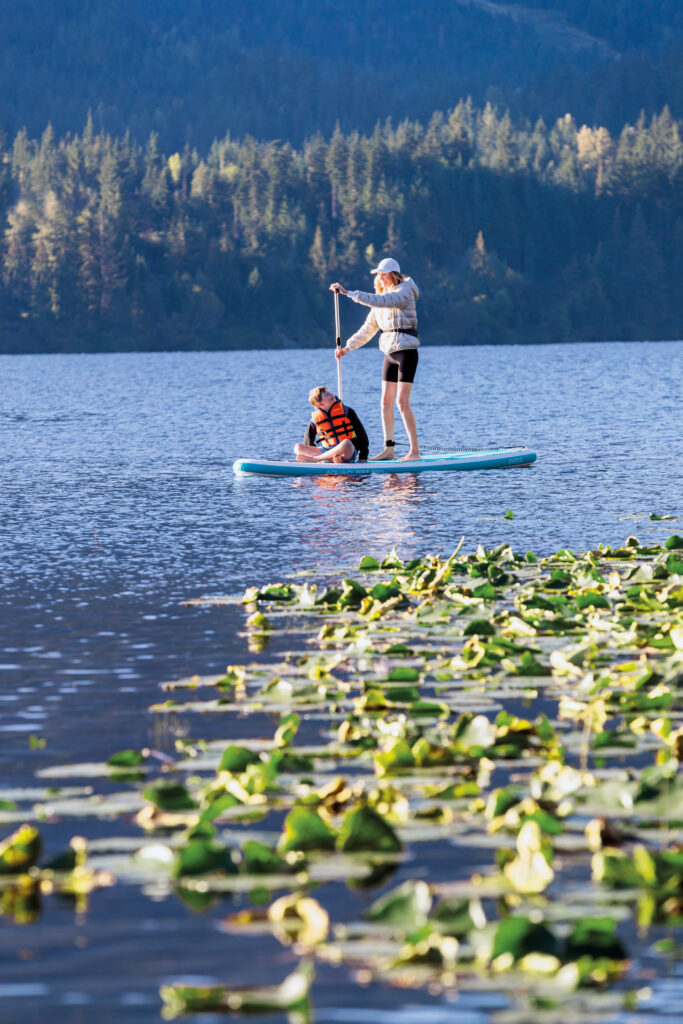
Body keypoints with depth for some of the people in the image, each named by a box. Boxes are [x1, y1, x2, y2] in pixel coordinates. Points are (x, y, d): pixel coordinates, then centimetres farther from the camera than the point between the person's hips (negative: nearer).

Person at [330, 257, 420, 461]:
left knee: (402, 402, -13)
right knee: (386, 402, 7)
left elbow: (378, 301, -28)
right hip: (390, 353, 9)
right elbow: (368, 329, 18)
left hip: (406, 351, -9)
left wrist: (348, 293, -29)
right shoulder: (383, 296, 14)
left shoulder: (404, 292, -12)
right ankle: (388, 449, 12)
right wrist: (348, 347, 12)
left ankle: (415, 451, -11)